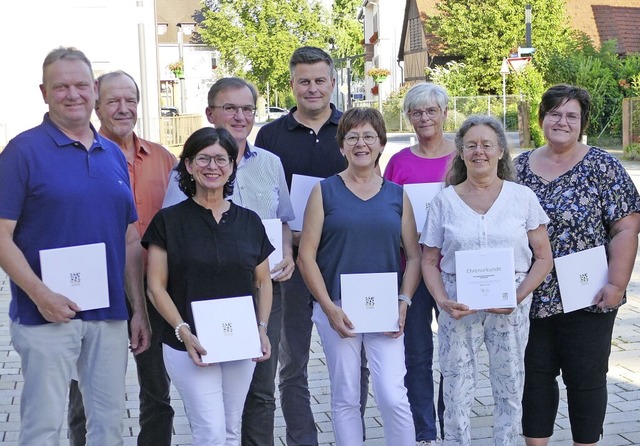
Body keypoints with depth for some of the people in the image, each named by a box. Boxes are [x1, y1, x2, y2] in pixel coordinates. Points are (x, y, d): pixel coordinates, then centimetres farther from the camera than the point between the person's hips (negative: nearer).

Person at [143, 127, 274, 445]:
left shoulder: (249, 222, 7)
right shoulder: (169, 221, -3)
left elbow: (263, 282, 12)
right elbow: (157, 287, -5)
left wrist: (262, 329, -2)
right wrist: (183, 332, -16)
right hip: (189, 346, -3)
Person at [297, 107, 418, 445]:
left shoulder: (397, 195, 8)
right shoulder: (324, 192, 2)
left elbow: (413, 256, 8)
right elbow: (306, 256, -2)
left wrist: (404, 302, -5)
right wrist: (330, 309, -9)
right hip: (337, 309, -1)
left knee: (393, 396, -6)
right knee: (345, 398, 7)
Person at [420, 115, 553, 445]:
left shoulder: (523, 197, 3)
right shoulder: (444, 201, 5)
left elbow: (543, 257, 3)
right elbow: (430, 261, 5)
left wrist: (519, 296, -12)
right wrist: (442, 301, -11)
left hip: (510, 307, 0)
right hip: (459, 307, 0)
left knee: (509, 390, 7)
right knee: (456, 391, 3)